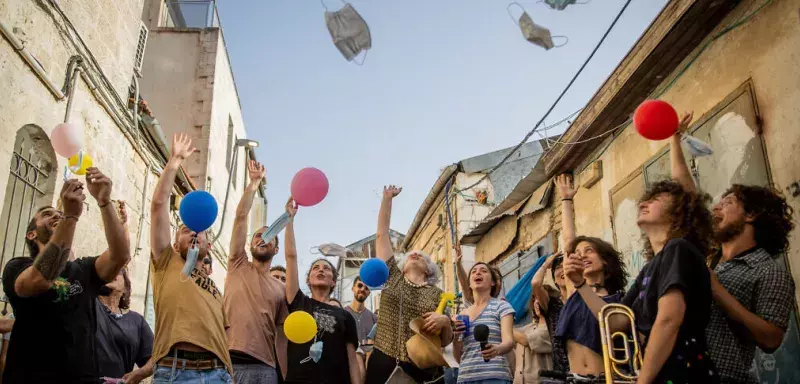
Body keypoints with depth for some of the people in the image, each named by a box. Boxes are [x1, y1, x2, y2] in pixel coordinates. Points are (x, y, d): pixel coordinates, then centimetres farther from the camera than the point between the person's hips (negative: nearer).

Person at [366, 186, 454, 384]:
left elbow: (446, 340, 11)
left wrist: (445, 321, -10)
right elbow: (381, 235, 10)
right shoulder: (393, 277, 11)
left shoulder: (437, 294, 11)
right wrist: (387, 198, 10)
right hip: (383, 365, 0)